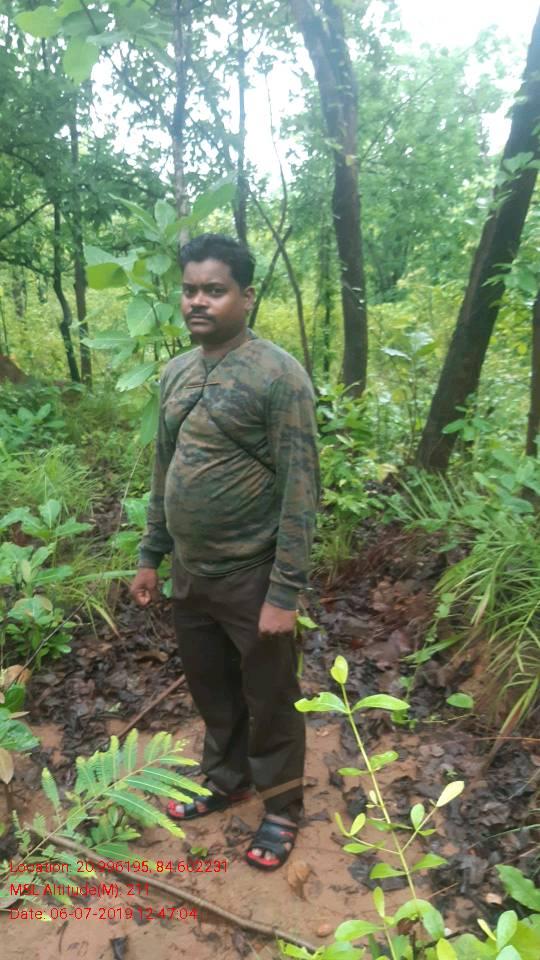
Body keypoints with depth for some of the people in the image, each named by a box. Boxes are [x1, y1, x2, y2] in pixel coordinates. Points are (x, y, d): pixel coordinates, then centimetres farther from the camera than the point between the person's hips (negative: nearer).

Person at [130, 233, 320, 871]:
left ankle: (281, 808, 36)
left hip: (251, 579, -6)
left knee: (268, 700, 13)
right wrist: (150, 555, 14)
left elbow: (300, 489, -18)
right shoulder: (176, 373, 6)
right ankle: (225, 780, 48)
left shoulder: (278, 375, -16)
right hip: (190, 576, 7)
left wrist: (285, 592, -19)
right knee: (211, 691, 23)